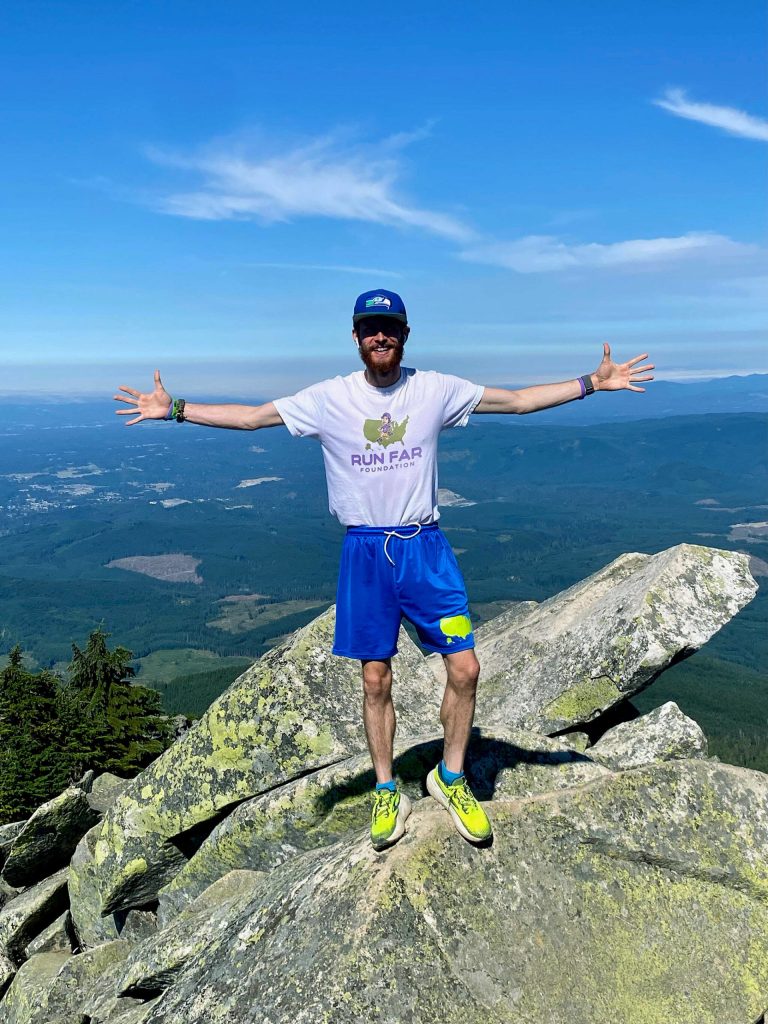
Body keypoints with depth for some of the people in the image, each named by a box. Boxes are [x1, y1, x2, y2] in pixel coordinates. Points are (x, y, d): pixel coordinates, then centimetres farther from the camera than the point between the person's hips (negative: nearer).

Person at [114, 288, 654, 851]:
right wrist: (174, 408, -5)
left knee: (465, 668, -3)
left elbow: (518, 400, 5)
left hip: (426, 547, 1)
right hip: (365, 552, 0)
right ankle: (388, 793, 29)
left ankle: (452, 778, 23)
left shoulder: (435, 389, 0)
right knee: (376, 680, 8)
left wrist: (593, 382, 1)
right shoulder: (329, 398, -2)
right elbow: (249, 416, 2)